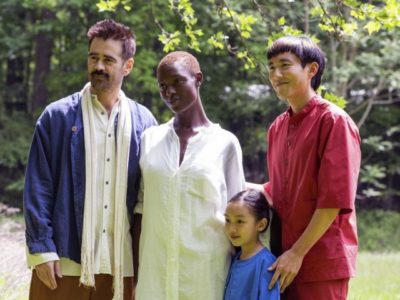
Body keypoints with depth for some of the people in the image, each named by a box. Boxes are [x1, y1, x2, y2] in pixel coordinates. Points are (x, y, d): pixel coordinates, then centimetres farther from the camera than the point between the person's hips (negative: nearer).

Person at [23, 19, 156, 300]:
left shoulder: (143, 121, 7)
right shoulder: (57, 116, 1)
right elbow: (38, 189, -1)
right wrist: (41, 249, -9)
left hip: (122, 264, 2)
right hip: (66, 261, -2)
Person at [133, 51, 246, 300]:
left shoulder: (225, 143, 4)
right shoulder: (150, 139, 10)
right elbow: (140, 208, 11)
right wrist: (135, 270, 6)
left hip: (205, 272, -2)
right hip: (155, 270, 2)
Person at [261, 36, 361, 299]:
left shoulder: (334, 121, -9)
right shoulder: (277, 128, 13)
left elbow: (335, 199, -15)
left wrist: (298, 253, -17)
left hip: (321, 264, -7)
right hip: (284, 260, 7)